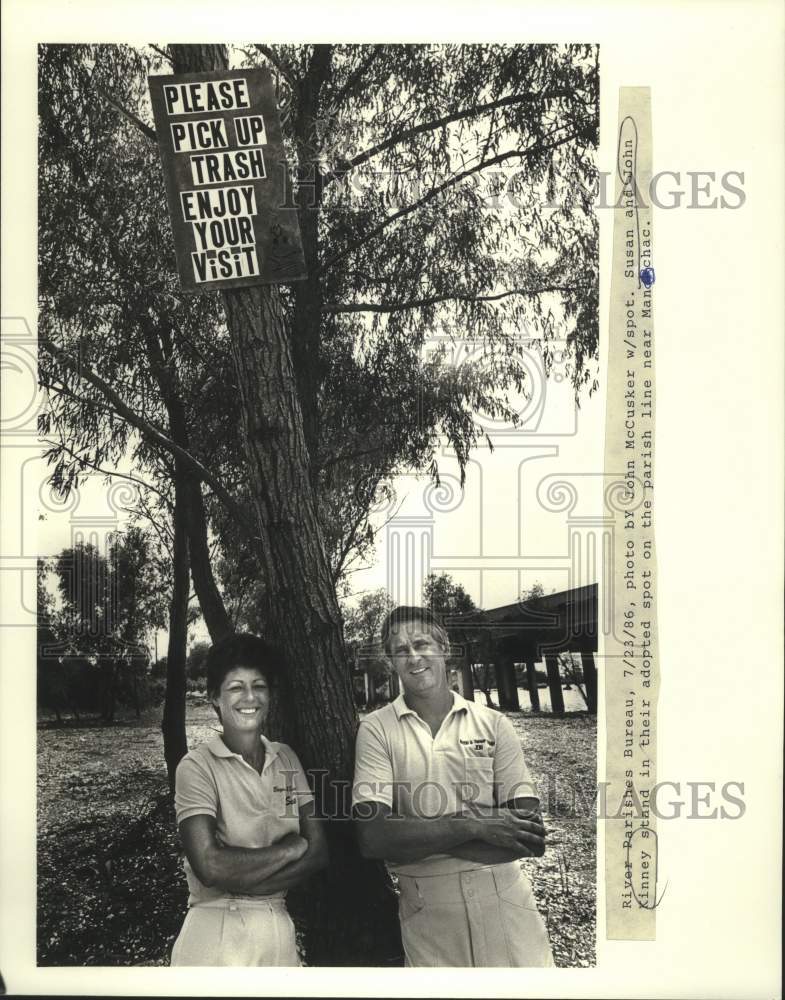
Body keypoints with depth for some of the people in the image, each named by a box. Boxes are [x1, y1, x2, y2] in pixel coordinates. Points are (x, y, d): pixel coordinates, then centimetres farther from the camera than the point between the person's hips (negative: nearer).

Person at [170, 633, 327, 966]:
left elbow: (319, 851, -1)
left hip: (280, 929, 5)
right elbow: (210, 867, -22)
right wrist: (292, 848, -12)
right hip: (217, 935, -5)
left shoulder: (285, 758, 4)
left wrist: (244, 879, -16)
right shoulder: (198, 766, -12)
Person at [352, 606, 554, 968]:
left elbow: (532, 839, -6)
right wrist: (476, 827, -18)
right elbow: (373, 838, -12)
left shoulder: (493, 724, 2)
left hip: (505, 897, 1)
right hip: (426, 907, -1)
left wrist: (414, 837, -13)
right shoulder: (376, 729, 0)